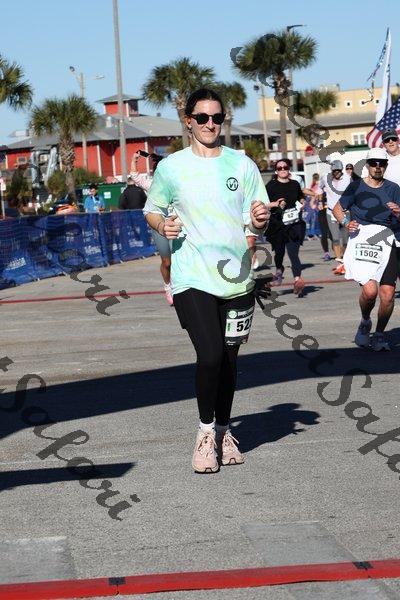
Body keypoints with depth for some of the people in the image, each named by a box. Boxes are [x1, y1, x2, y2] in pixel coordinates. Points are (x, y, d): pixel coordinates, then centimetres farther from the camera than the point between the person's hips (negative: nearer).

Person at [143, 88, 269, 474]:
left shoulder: (242, 165, 6)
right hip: (191, 279, -3)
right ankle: (205, 430, 5)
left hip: (237, 278, 3)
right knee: (210, 356, -16)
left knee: (228, 360, 9)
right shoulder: (171, 167, 1)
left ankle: (223, 431, 29)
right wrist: (163, 225, -9)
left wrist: (260, 220, -16)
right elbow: (151, 211, 13)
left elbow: (256, 225, 7)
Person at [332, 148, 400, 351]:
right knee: (370, 290, -20)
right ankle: (365, 323, 10)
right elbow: (337, 209, 18)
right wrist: (346, 222, -2)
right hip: (362, 238, -2)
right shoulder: (356, 187, 9)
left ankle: (379, 334, 16)